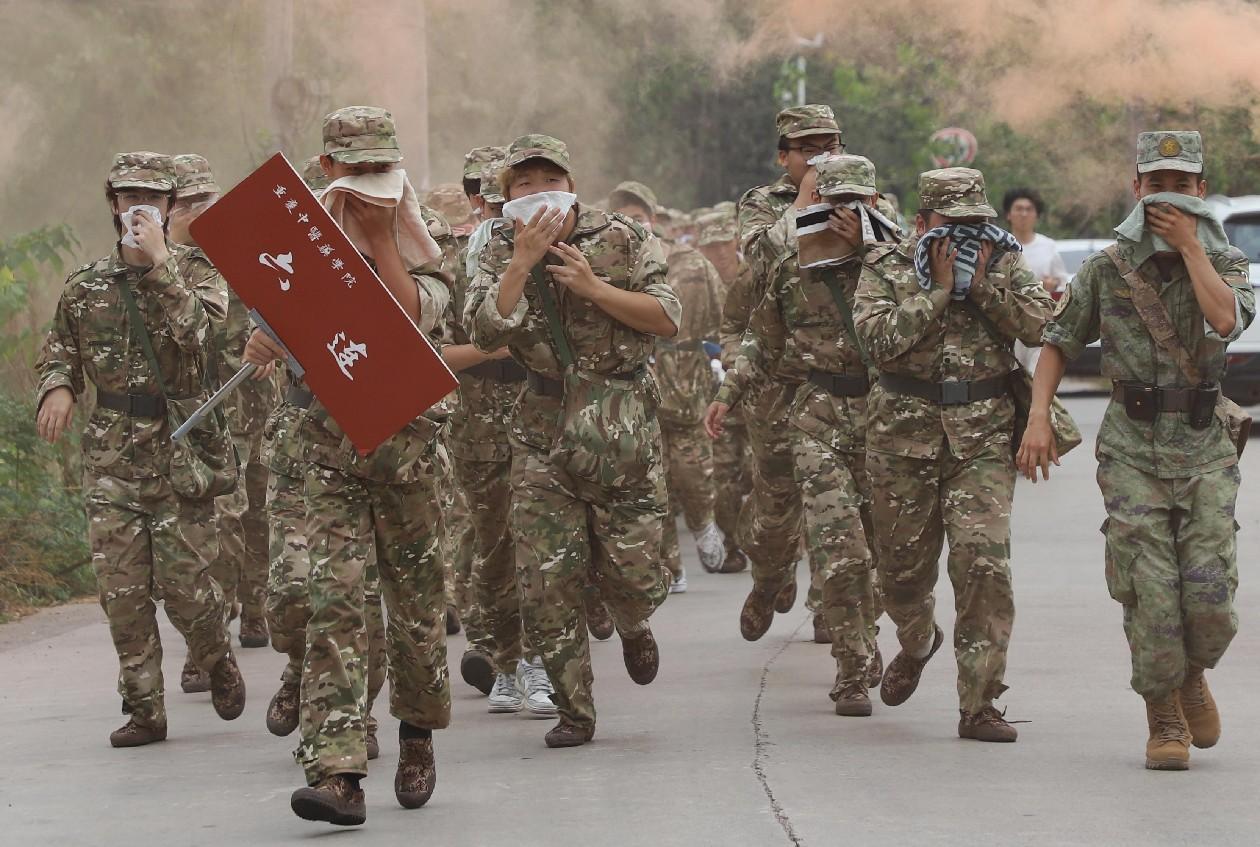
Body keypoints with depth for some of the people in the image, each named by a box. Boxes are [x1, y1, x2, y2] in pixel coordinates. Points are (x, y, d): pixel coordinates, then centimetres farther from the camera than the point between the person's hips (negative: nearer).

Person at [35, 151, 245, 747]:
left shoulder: (194, 271, 0)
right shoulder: (86, 286, 10)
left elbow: (199, 330, -19)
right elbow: (58, 354, 19)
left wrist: (158, 262, -21)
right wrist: (57, 388, -4)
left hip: (181, 452, -3)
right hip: (112, 458, 3)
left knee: (182, 581, -4)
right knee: (121, 588, -1)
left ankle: (219, 662, 26)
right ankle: (144, 710, 7)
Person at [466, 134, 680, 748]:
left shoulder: (621, 241, -1)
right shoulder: (502, 255, 3)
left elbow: (668, 320, -7)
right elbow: (485, 332, -13)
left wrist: (592, 287, -15)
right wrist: (523, 261, -20)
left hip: (623, 430, -1)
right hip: (544, 436, 2)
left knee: (633, 571, -1)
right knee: (546, 581, -5)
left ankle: (633, 628, 37)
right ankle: (574, 712, 7)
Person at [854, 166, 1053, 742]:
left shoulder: (1004, 263, 7)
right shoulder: (885, 268, 2)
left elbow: (1039, 326, -7)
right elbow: (879, 338, -14)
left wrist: (982, 284, -13)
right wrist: (938, 288, -15)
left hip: (983, 440, 0)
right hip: (905, 436, 0)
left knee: (984, 563, -14)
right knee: (903, 566, 11)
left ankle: (979, 705, -8)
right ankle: (917, 642, 46)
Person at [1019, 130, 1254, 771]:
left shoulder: (1224, 262, 3)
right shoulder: (1107, 269, 3)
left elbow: (1226, 319, -19)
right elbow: (1059, 342, 10)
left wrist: (1190, 244, -14)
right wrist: (1038, 418, -1)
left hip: (1206, 452, 0)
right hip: (1133, 451, 0)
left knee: (1209, 596, -9)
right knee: (1150, 595, -8)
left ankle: (1192, 674, 24)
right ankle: (1164, 723, 8)